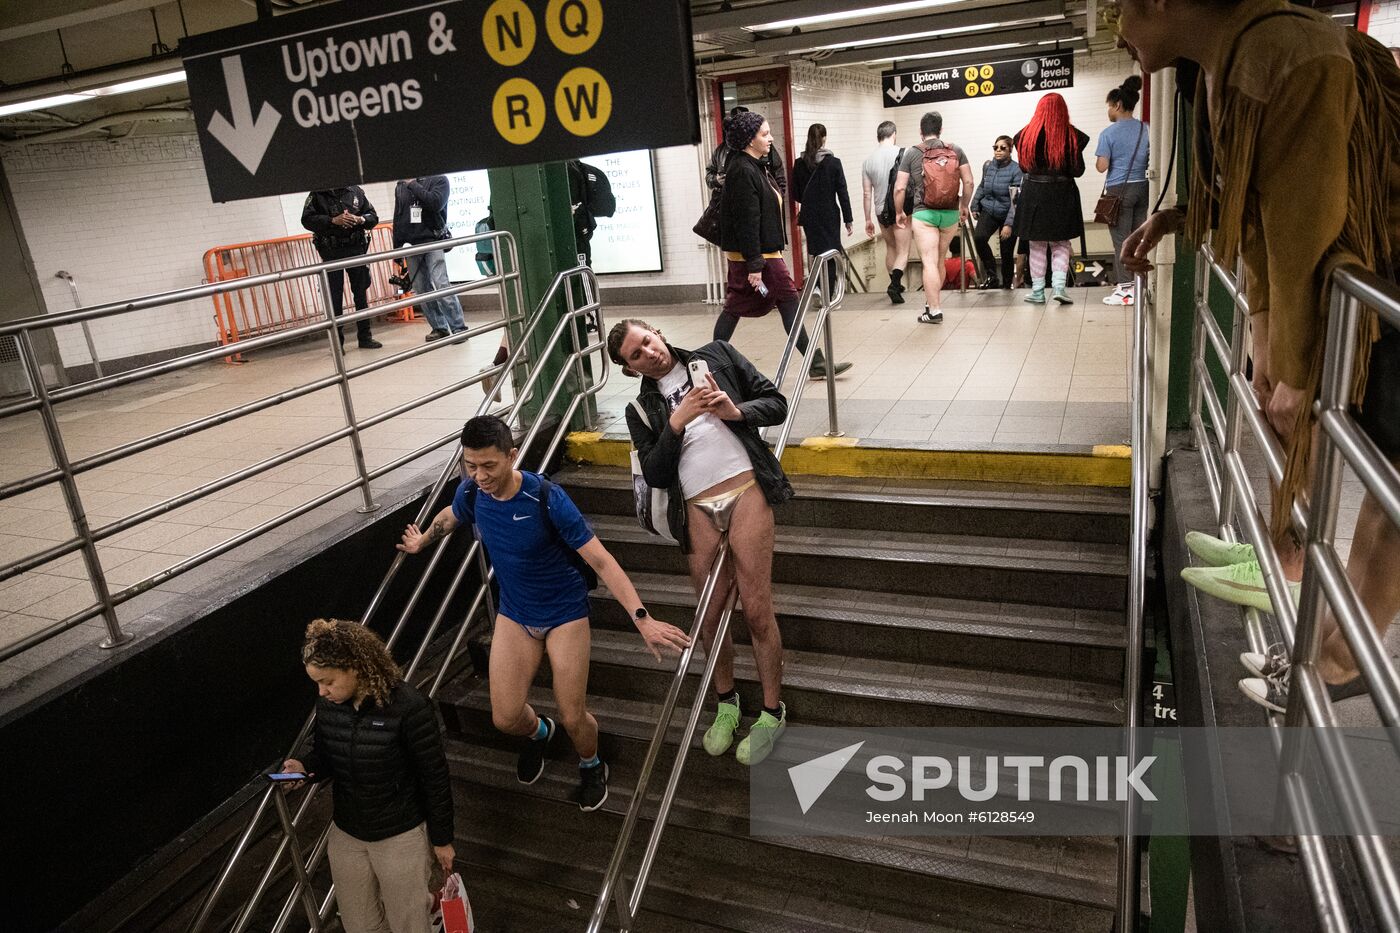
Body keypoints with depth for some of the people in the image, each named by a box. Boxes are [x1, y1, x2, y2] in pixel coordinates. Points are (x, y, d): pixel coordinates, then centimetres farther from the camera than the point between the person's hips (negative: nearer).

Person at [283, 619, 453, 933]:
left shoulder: (408, 707, -25)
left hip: (401, 837, -5)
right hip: (345, 836, 6)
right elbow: (325, 757, 9)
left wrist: (441, 839, -9)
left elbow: (435, 777, -17)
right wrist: (303, 766, -14)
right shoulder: (327, 706, -8)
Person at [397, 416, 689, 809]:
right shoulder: (471, 492, -14)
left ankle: (592, 766, 37)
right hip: (514, 614, 4)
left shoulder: (547, 498, -29)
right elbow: (449, 517, 13)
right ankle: (539, 732, 39)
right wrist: (422, 541, 32)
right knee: (505, 718, 1)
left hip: (565, 612, -4)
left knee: (573, 718, 1)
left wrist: (642, 618, -36)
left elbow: (601, 561, -28)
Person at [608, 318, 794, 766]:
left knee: (757, 610, -3)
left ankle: (772, 711, 16)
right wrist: (677, 422, -10)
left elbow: (776, 403, 7)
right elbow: (655, 475, 2)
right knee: (712, 616, 8)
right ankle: (726, 703, 32)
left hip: (746, 490, -2)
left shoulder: (716, 356, 9)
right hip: (698, 510, 3)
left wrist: (735, 411, -12)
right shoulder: (642, 410, 13)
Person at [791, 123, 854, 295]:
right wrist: (849, 219, -1)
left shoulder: (799, 164, -2)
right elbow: (843, 193, -8)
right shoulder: (834, 163, -9)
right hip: (829, 215, -2)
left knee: (816, 251, 14)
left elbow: (795, 195, 5)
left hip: (809, 216, 3)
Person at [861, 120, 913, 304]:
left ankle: (896, 284, 29)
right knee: (903, 252, 0)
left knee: (890, 248, 21)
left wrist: (867, 219, 11)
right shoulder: (903, 154, -8)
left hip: (881, 211, 4)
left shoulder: (868, 160, 2)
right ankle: (894, 284, -20)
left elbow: (867, 194, 4)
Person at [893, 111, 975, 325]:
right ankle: (932, 301, 26)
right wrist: (964, 206, 16)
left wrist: (899, 212, 10)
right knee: (939, 260, 15)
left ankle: (935, 311, -8)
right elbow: (968, 182, 1)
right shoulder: (955, 150, 4)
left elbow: (899, 188, -4)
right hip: (950, 213, 3)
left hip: (924, 213, -3)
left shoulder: (912, 153, -1)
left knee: (929, 262, -4)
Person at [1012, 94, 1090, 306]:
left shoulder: (1026, 135, -4)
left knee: (1037, 245, 10)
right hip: (1062, 195, 0)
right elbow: (1078, 170, -4)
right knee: (1060, 244, 10)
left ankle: (1038, 290, 12)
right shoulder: (1072, 135, -7)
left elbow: (1024, 166, 6)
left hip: (1033, 194, 1)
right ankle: (1059, 286, -5)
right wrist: (1061, 169, 13)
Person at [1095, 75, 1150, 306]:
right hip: (1142, 187, 5)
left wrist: (1098, 161, 7)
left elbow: (1102, 167, -14)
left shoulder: (1108, 133, -9)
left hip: (1119, 190, -5)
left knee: (1121, 240, -1)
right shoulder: (1146, 130, 5)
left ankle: (1126, 289, 0)